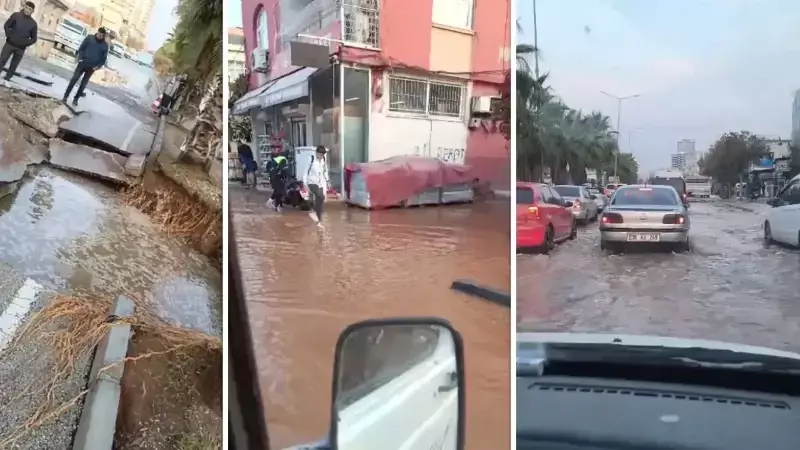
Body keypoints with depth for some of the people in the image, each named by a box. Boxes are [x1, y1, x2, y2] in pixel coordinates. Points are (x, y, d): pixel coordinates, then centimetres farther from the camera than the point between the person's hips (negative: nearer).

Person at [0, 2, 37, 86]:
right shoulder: (16, 15, -1)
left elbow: (34, 38, 3)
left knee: (14, 65, 7)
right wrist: (9, 36, -7)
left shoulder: (33, 23, 0)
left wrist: (26, 44, -8)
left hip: (21, 48, 1)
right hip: (10, 44, -1)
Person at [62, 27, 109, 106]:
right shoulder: (89, 38, 0)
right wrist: (80, 58, -11)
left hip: (92, 67, 1)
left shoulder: (105, 45, 1)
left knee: (84, 83, 7)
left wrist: (98, 66, -9)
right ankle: (65, 96, 1)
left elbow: (104, 58, 5)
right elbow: (81, 48, 3)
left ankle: (76, 99, 17)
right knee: (74, 79, -6)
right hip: (82, 63, -1)